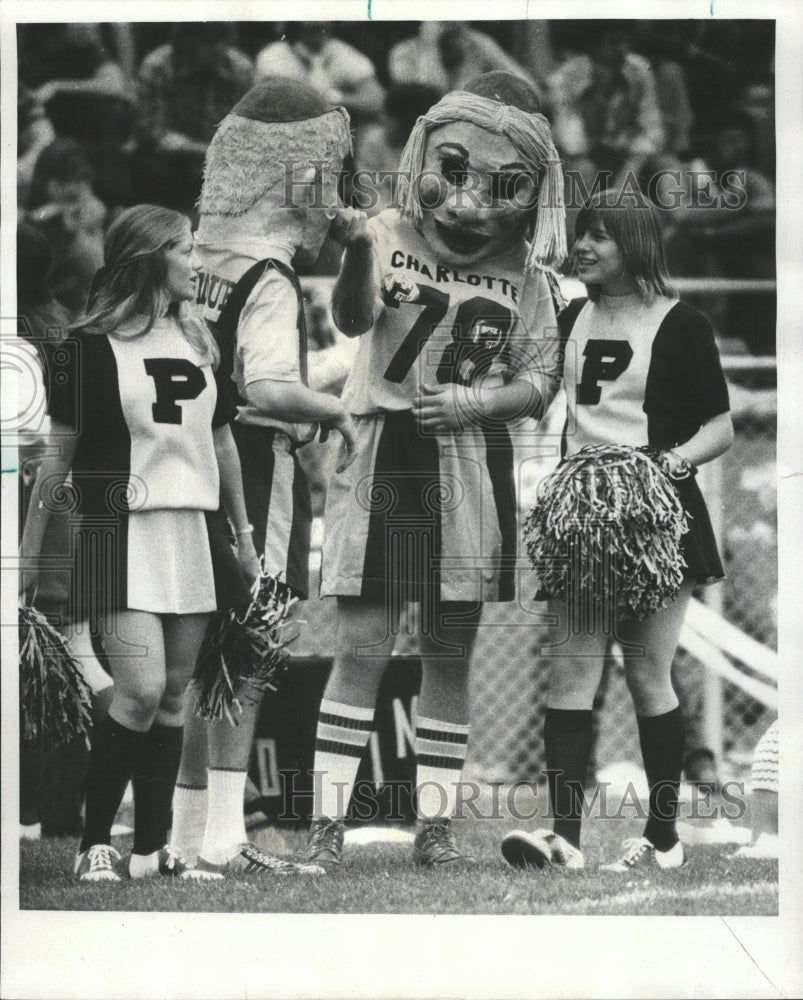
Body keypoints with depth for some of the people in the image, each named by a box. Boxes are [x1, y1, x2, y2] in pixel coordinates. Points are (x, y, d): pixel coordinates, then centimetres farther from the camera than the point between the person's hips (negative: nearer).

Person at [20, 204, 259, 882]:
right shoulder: (91, 344, -5)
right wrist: (29, 553, 0)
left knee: (173, 697, 6)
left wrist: (243, 535, 22)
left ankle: (151, 850, 12)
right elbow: (58, 455, -2)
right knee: (141, 691, -15)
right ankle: (94, 845, -4)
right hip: (123, 536, -6)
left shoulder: (199, 342, 13)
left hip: (195, 533, 6)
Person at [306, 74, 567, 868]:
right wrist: (355, 252, -41)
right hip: (381, 454, -2)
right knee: (362, 645, -6)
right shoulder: (391, 237, -4)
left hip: (469, 469, 2)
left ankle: (435, 820, 14)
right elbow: (352, 320, -21)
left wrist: (478, 400, -13)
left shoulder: (523, 276, 3)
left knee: (449, 651, 7)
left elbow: (535, 383, 7)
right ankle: (327, 819, -1)